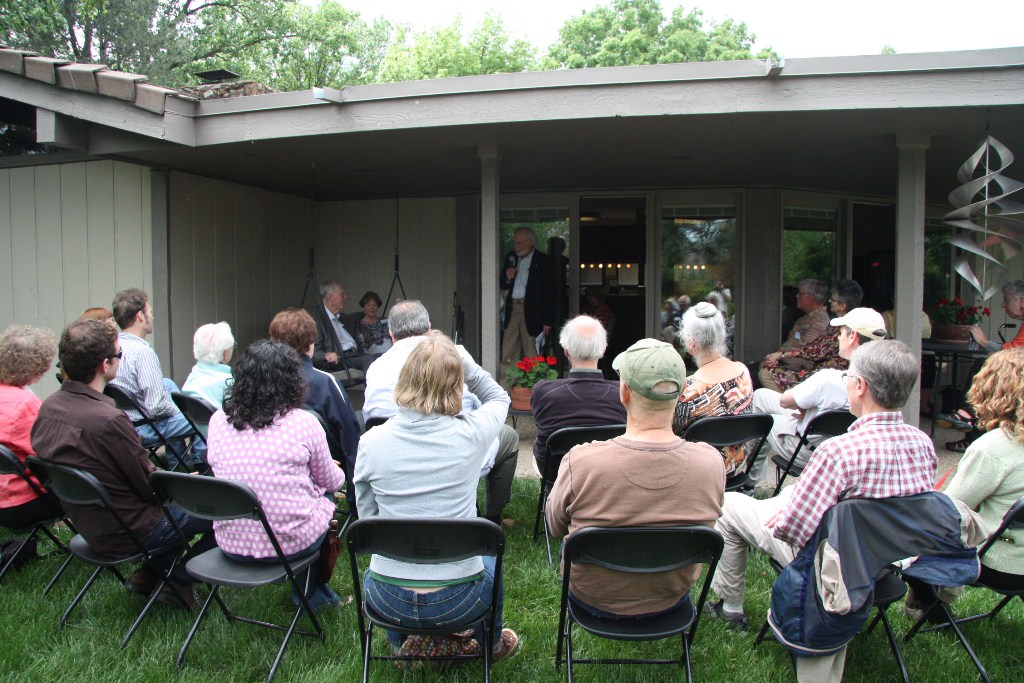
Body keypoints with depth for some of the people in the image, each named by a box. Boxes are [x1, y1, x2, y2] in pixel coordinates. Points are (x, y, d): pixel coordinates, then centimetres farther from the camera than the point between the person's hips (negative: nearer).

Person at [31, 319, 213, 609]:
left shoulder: (49, 407, -6)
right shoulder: (108, 420, -32)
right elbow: (152, 487, -21)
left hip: (87, 524, 9)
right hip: (129, 532, -8)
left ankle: (149, 572, 21)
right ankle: (179, 581, 9)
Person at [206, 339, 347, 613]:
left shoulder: (218, 420, -2)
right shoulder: (303, 423, -13)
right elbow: (331, 481, 1)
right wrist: (338, 474, 27)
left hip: (231, 544, 5)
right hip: (290, 543, -4)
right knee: (327, 496, 24)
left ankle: (312, 590, 35)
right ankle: (309, 590, 36)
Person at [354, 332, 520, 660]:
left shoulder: (371, 442, -11)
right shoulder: (470, 434, -15)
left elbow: (367, 517, 1)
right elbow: (499, 397, 8)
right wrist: (458, 357, 0)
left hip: (387, 601, 1)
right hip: (457, 600, 0)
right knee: (491, 561, 35)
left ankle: (402, 644, 52)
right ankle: (491, 644, 55)